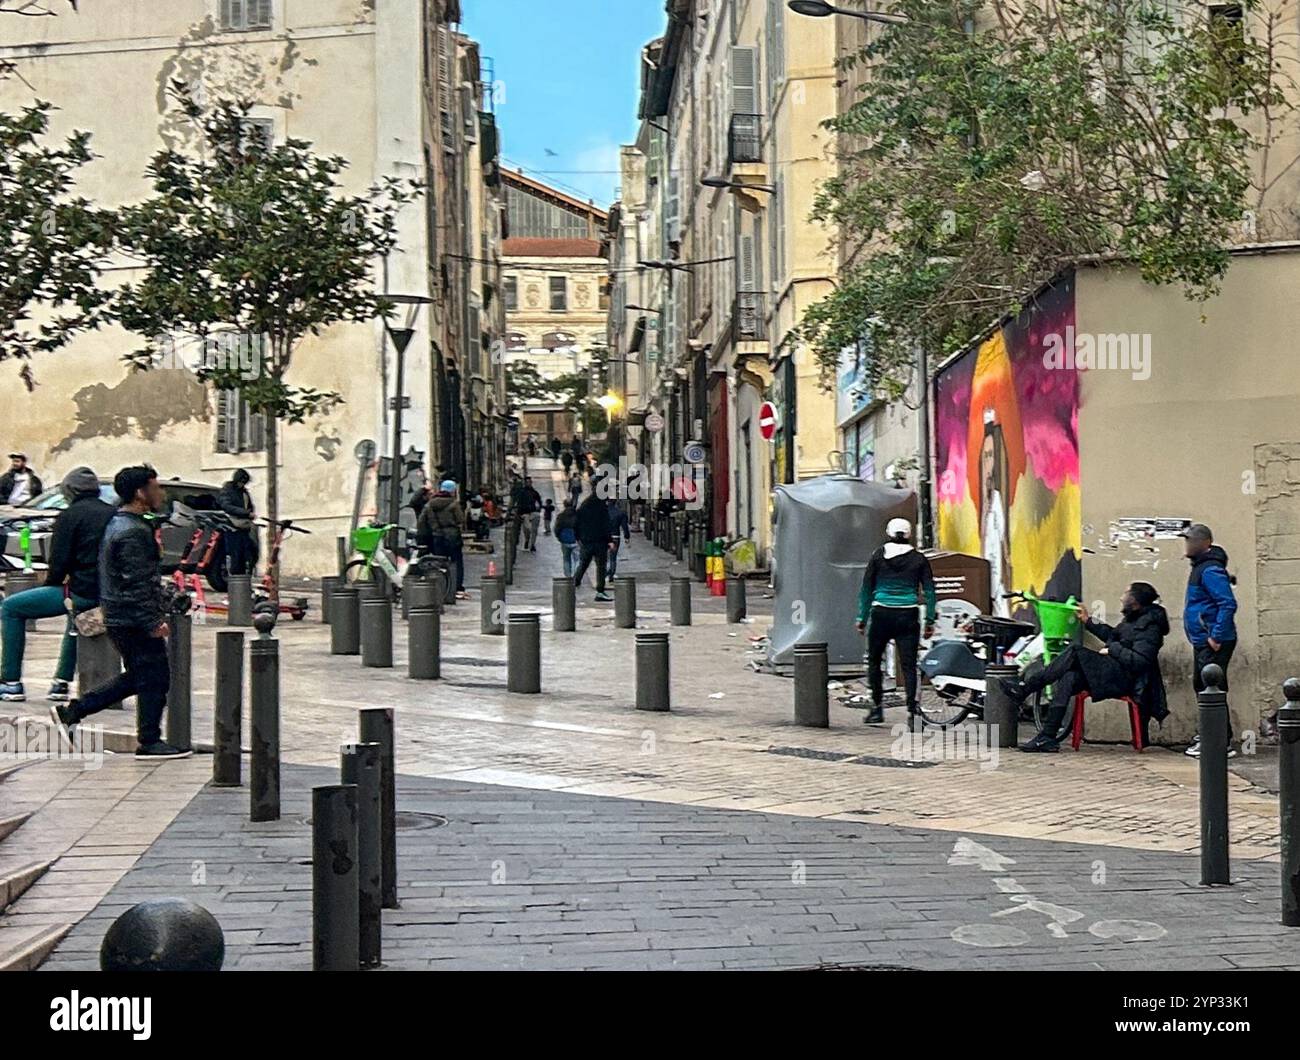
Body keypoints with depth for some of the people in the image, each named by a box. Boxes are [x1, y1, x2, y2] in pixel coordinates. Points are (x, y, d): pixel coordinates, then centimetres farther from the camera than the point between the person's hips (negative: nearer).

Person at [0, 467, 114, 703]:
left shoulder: (70, 515, -7)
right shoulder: (114, 514, 10)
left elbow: (59, 562, -11)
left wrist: (50, 582, 9)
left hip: (83, 593, -7)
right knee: (75, 612, 41)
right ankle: (62, 681, 38)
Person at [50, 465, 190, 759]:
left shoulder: (117, 524, 16)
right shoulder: (133, 532, -18)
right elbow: (137, 583, -23)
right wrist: (153, 622, -22)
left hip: (119, 617, 10)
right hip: (134, 620, -10)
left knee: (136, 677, 18)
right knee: (154, 678, -1)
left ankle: (71, 711, 18)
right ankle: (149, 742, 7)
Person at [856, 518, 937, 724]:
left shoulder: (878, 556, 2)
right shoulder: (918, 559, 4)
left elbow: (866, 588, 3)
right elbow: (929, 591, 2)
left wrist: (862, 617, 7)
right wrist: (930, 620, 5)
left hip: (881, 615, -1)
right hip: (908, 617, 1)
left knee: (874, 661, 13)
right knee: (908, 664, 1)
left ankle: (877, 708, 12)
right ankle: (912, 706, -12)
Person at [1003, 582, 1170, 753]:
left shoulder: (1149, 626, -12)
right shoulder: (1133, 619, 18)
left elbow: (1139, 661, -22)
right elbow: (1112, 634, 33)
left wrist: (1112, 649, -14)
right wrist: (1088, 621, 28)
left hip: (1126, 679, -9)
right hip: (1113, 672, 9)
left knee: (1074, 653, -23)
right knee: (1069, 677, -15)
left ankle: (1025, 687, -20)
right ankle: (1048, 737, -21)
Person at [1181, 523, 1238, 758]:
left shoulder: (1211, 571, -18)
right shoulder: (1200, 567, 15)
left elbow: (1228, 604, -26)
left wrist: (1217, 637, -25)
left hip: (1214, 644, -11)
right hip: (1202, 642, 11)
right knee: (1201, 686, 19)